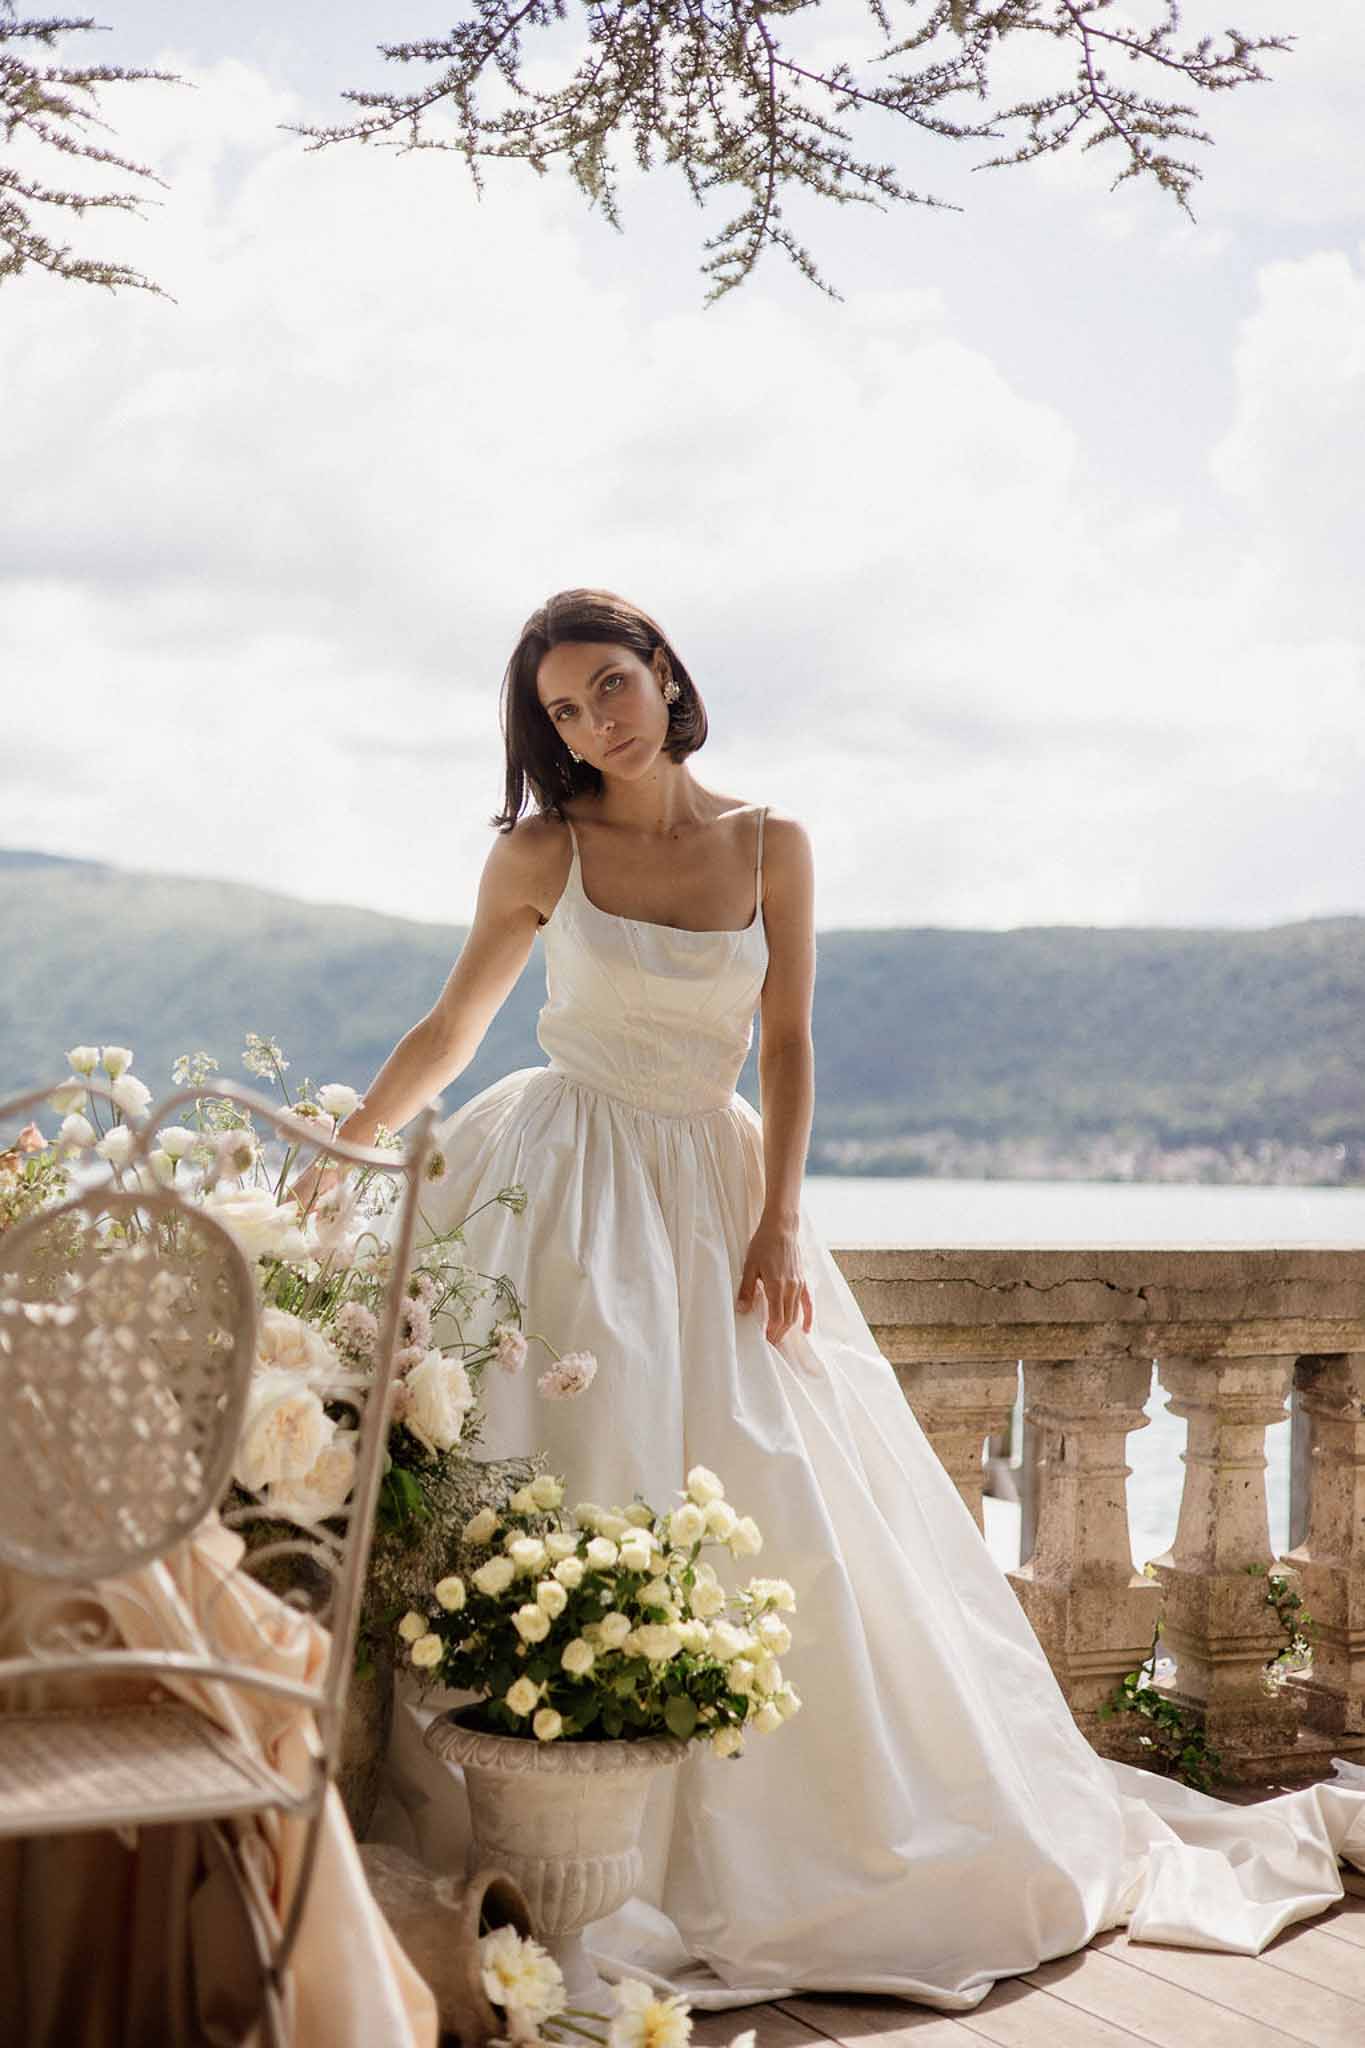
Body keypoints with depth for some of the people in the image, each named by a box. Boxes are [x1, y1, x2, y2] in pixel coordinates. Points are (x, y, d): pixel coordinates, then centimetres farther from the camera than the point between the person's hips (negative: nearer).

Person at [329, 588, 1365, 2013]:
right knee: (577, 1481, -11)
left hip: (713, 1189, 2)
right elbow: (449, 1032, 8)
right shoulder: (542, 853, -1)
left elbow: (787, 1049, 2)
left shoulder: (770, 846, 3)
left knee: (783, 1502, 1)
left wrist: (777, 1225, -7)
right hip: (562, 1188, -2)